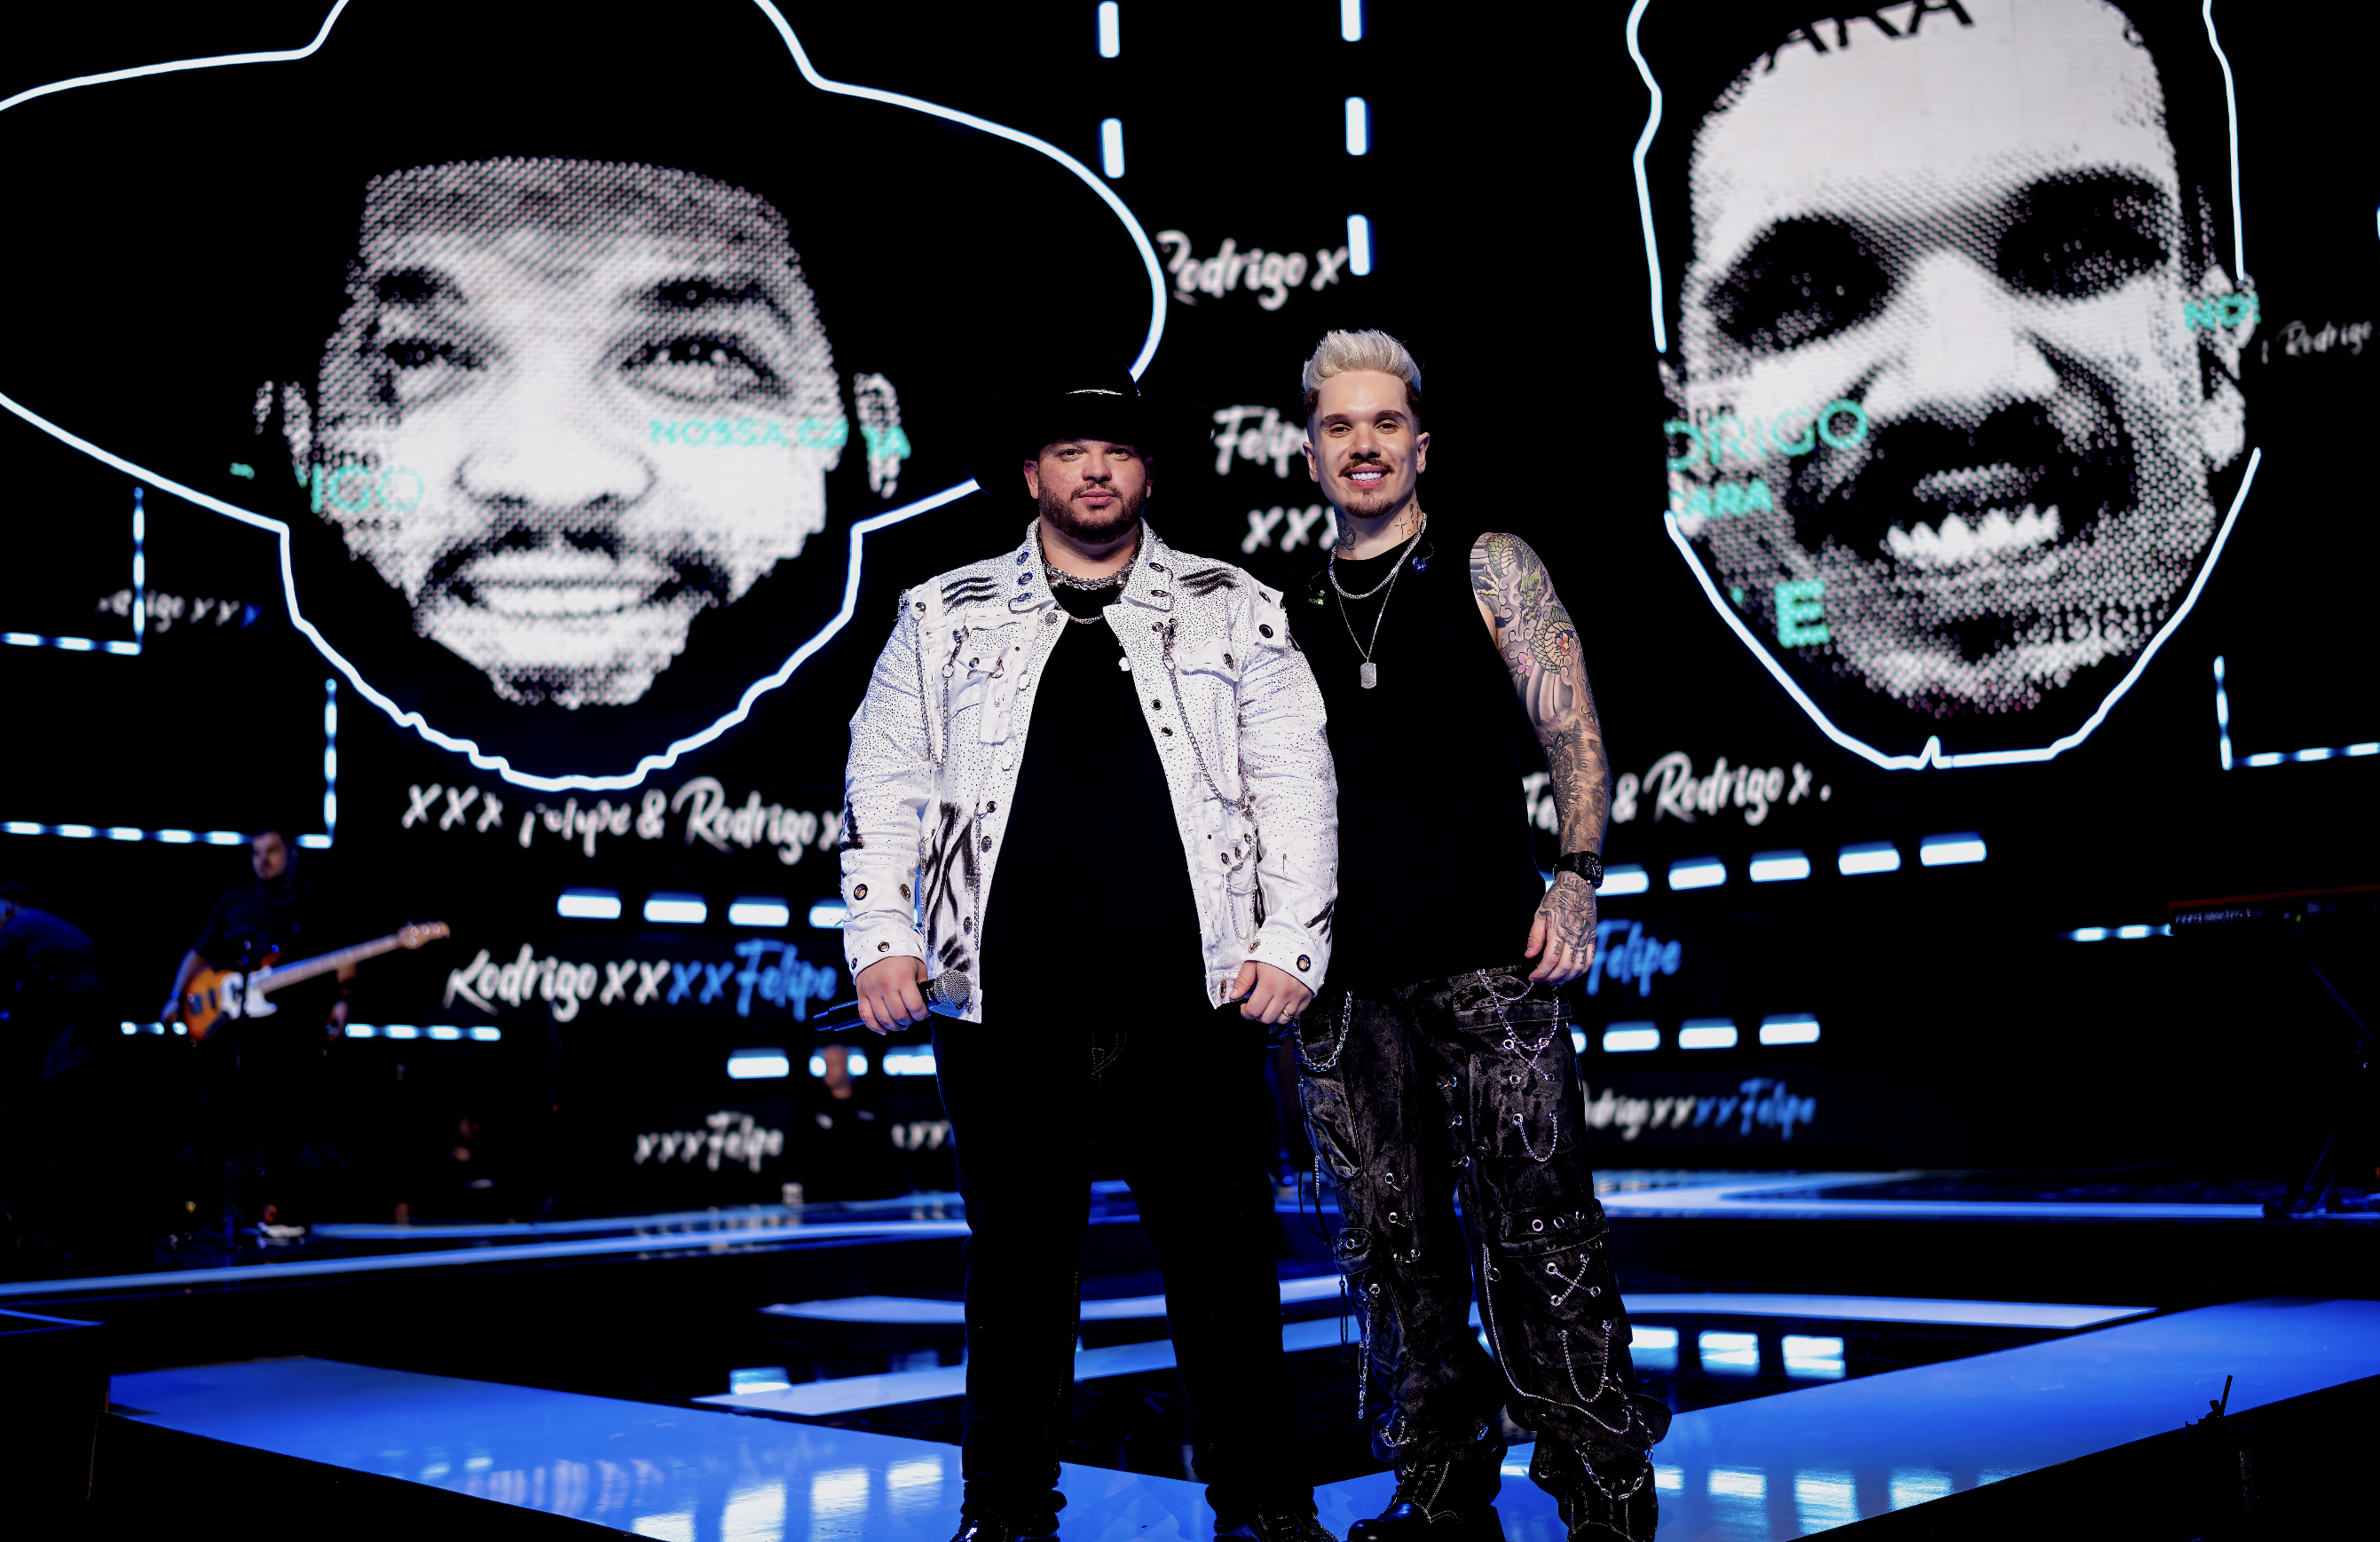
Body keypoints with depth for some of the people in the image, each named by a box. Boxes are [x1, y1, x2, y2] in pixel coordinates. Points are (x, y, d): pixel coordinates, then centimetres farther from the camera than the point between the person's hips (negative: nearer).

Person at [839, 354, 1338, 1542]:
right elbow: (885, 787, 13)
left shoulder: (1233, 611, 11)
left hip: (1191, 1001, 0)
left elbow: (1295, 784, 8)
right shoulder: (945, 618, 12)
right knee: (1017, 1267, 8)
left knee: (1224, 1261, 3)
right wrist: (881, 941, 3)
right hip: (1001, 1005, 1)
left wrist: (1291, 944, -1)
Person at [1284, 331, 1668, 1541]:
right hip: (1341, 976, 4)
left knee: (1537, 1232, -7)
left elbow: (1570, 727, 1)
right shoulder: (1291, 613, 16)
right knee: (1391, 1245, 7)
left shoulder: (1486, 569, 8)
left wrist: (1577, 877, -12)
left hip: (1484, 954, -4)